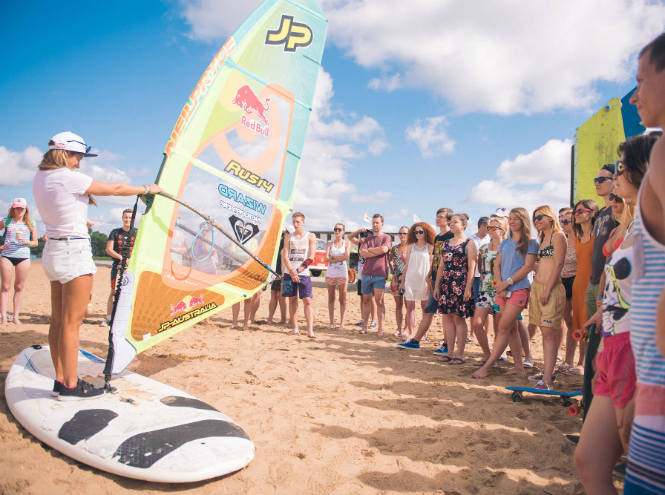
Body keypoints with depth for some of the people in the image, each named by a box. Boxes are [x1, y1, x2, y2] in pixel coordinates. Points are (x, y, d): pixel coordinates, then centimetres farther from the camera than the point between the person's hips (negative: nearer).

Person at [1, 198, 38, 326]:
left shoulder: (31, 224, 9)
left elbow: (35, 242, 12)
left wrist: (26, 242, -9)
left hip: (24, 257, 1)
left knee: (19, 287, 4)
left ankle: (16, 316, 11)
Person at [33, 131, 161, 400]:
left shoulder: (40, 178, 10)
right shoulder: (68, 178, -15)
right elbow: (114, 189, -8)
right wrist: (146, 189, 5)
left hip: (52, 250, 9)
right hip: (74, 251, -9)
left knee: (58, 320, 12)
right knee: (71, 323, -3)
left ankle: (60, 380, 21)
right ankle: (70, 386, 5)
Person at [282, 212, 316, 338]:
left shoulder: (310, 236, 3)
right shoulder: (288, 237, 10)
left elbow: (311, 258, -4)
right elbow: (285, 256, 2)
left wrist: (297, 270, -11)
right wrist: (292, 271, -13)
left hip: (303, 273, -2)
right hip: (289, 273, 3)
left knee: (307, 301, -8)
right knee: (292, 300, 4)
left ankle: (310, 330, -10)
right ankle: (295, 328, 12)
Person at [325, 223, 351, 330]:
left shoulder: (347, 243, 6)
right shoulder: (330, 244, 10)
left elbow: (346, 256, -12)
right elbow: (326, 259, -3)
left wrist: (333, 256, -7)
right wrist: (339, 258, -11)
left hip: (342, 274, -2)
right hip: (330, 273, 2)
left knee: (342, 300, -1)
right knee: (331, 299, 4)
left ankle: (342, 323, 3)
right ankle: (331, 322, 10)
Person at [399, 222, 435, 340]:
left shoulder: (430, 247, 1)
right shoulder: (410, 246, 9)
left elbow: (431, 266, 0)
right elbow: (407, 264, 11)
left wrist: (430, 282, -7)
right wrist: (402, 281, 9)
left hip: (424, 279, -2)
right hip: (410, 278, 2)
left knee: (424, 306, 5)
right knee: (410, 306, -2)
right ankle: (411, 332, 3)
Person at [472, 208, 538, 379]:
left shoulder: (530, 242, -2)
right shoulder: (505, 243, 16)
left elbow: (528, 266, -10)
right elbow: (497, 264, 11)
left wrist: (508, 282, -14)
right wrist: (499, 284, -6)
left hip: (519, 289, -6)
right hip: (504, 290, 7)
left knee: (503, 327, -10)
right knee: (512, 328, 9)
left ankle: (487, 366, -9)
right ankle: (519, 366, 17)